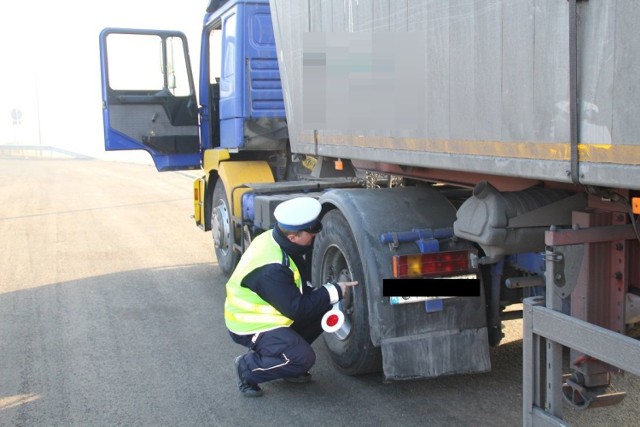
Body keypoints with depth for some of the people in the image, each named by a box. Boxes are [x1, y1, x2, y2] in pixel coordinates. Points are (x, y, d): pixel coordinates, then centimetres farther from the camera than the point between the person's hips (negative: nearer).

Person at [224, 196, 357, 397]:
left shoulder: (275, 239, -5)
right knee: (303, 359, -22)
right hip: (252, 326, -9)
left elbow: (300, 287, 8)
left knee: (323, 311, 1)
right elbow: (296, 309, -29)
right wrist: (333, 292, -21)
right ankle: (247, 366, -2)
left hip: (272, 313, 9)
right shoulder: (271, 269, -34)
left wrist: (324, 295, -8)